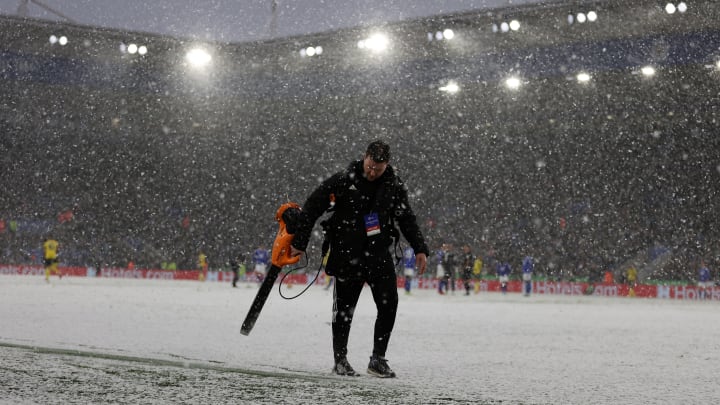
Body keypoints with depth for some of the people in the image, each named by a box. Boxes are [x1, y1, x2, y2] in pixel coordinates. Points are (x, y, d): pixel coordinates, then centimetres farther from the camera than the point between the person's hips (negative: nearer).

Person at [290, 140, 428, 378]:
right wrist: (299, 242, -5)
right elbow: (311, 208, -4)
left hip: (380, 254, 3)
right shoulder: (342, 182, -9)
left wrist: (420, 249, 6)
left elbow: (407, 220, 13)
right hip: (348, 256, -3)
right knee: (344, 309, 4)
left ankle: (378, 359, 4)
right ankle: (340, 360, 17)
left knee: (389, 305, -6)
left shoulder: (394, 187, 1)